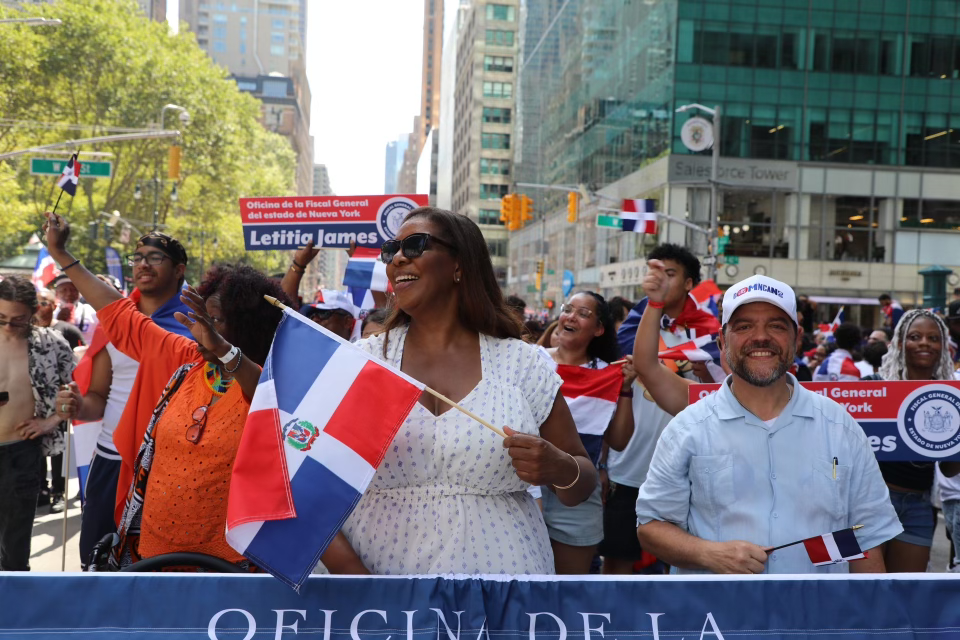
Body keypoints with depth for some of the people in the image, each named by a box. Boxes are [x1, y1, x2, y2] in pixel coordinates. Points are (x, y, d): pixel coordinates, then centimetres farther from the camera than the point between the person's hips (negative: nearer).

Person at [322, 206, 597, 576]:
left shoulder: (522, 364, -4)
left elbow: (583, 486, 3)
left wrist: (560, 469, -19)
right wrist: (348, 567, -19)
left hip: (497, 565, 0)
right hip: (376, 564, 0)